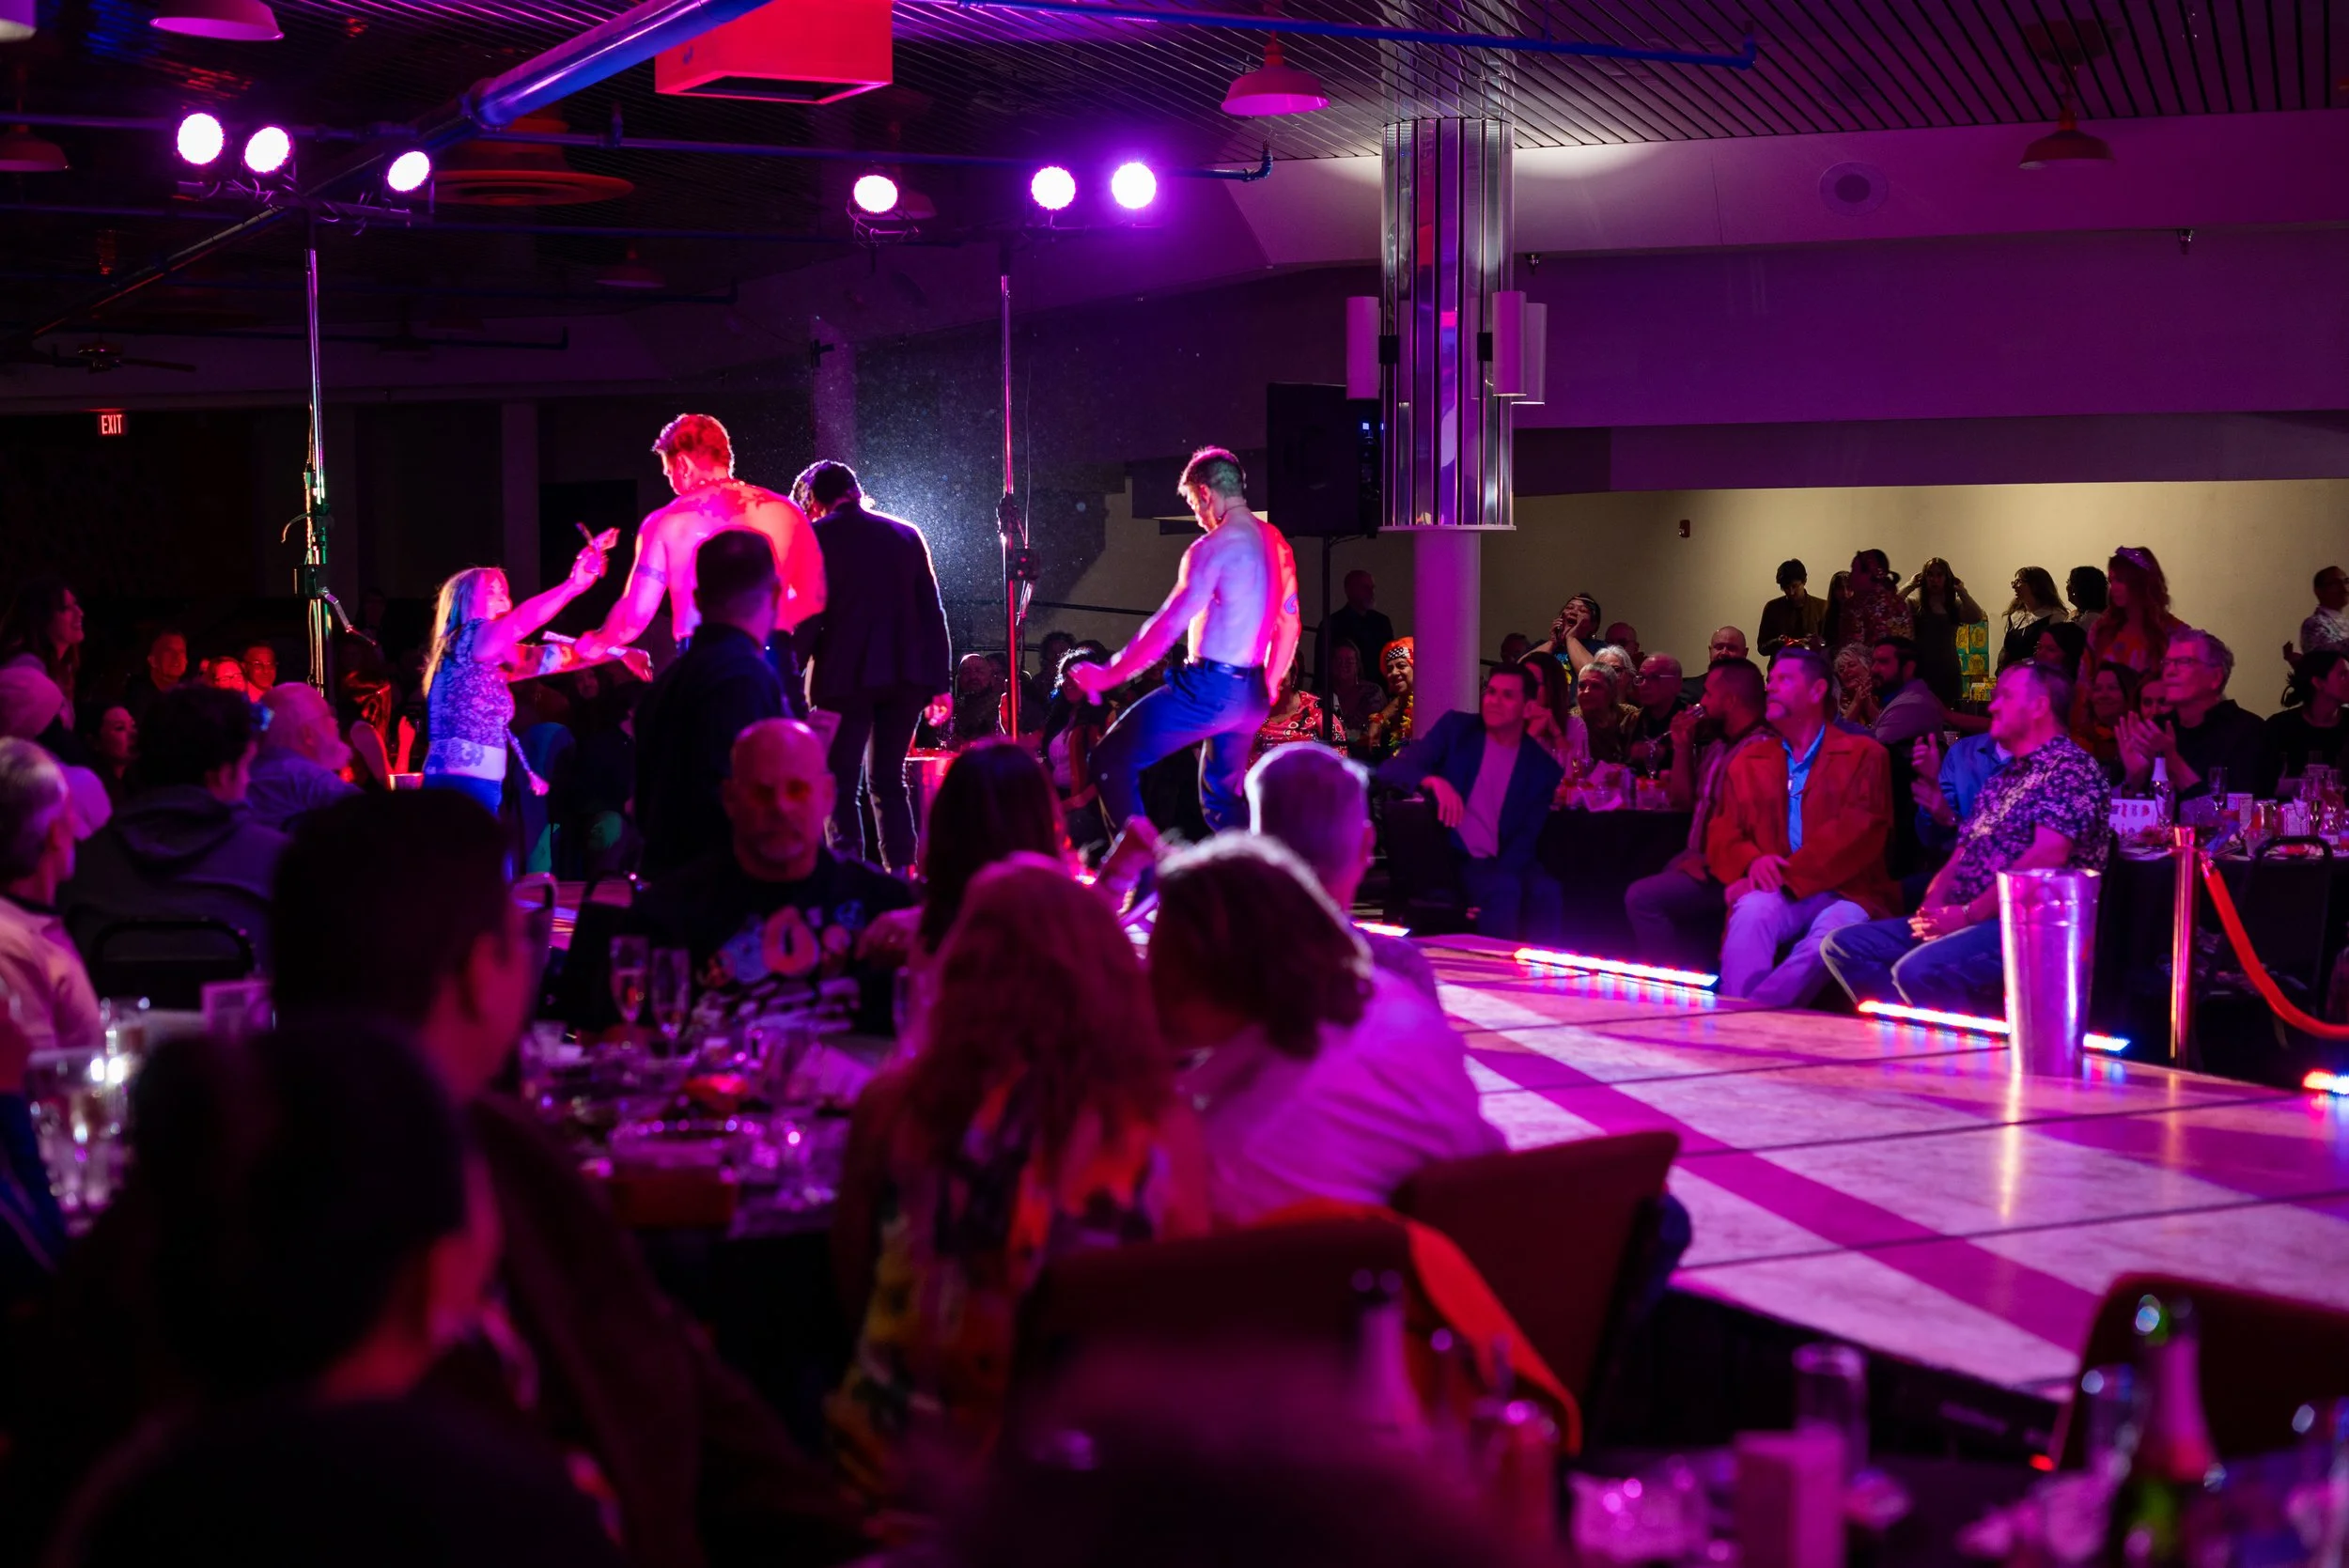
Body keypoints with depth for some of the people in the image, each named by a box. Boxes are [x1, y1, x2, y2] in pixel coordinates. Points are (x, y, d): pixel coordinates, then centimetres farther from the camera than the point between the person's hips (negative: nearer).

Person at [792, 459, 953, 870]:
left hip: (846, 676, -4)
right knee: (888, 780, 14)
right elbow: (932, 610, 10)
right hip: (907, 675, 5)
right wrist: (938, 677, 11)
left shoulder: (814, 536, -1)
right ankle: (901, 872, 7)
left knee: (840, 786, 0)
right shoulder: (907, 534, 12)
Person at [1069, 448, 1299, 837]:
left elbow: (1168, 625, -16)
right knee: (1223, 799, 20)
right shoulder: (1277, 543, 11)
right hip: (1250, 694, 8)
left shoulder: (1213, 548, -13)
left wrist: (1108, 675, -10)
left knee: (1113, 760, -3)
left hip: (1210, 687, -8)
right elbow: (1289, 623, 17)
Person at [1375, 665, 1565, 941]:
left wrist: (1496, 870, -20)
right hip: (1449, 857, -2)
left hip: (1501, 864, 2)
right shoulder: (1455, 728, 3)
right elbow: (1389, 769, -6)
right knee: (1504, 887, -32)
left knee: (1546, 890, -29)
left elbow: (1526, 838, 0)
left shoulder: (1542, 766, 4)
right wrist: (1434, 781, -26)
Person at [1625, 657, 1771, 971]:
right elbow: (1682, 801, 22)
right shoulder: (1718, 746, 16)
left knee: (1643, 897, -21)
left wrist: (1709, 860, -19)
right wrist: (1682, 746, 10)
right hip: (1701, 861, 10)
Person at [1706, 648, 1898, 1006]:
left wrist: (1785, 876, -18)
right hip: (1775, 894, 2)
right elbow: (1721, 833, 13)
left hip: (1847, 894, -2)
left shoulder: (1863, 755, 9)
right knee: (1753, 910, -34)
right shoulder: (1748, 761, 21)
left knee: (1831, 937, -38)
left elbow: (1860, 831, -6)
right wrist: (1752, 862, -14)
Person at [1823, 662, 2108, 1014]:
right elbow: (1962, 856, 21)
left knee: (1918, 971, -34)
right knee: (1843, 946, -1)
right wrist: (1933, 908, -1)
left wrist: (1967, 914, -17)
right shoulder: (2003, 779, 24)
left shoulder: (2068, 767, -6)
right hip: (1966, 922, 10)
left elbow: (2046, 858, -19)